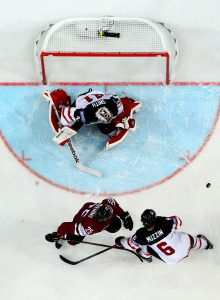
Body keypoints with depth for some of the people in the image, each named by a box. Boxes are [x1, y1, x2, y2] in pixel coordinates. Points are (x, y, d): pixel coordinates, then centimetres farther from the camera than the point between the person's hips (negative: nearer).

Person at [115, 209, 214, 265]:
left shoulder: (141, 235, -25)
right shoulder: (163, 222, -25)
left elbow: (130, 244, -6)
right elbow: (177, 221, -5)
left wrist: (119, 241, 14)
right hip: (185, 247, 0)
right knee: (191, 240, 33)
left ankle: (146, 256, 38)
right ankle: (204, 243, 61)